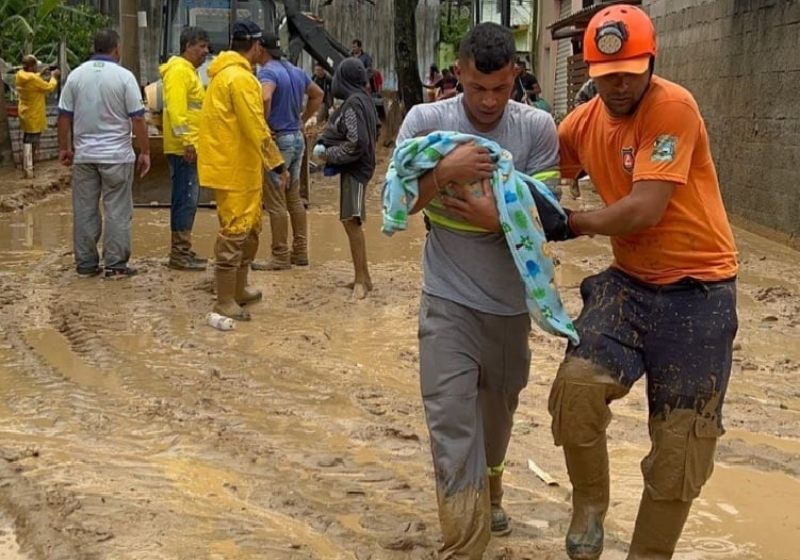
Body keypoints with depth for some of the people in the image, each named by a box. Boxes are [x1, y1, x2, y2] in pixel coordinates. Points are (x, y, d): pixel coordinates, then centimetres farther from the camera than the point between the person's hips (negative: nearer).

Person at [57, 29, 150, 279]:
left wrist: (64, 148, 16)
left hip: (84, 155, 4)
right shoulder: (124, 76, -8)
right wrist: (145, 152, -1)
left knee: (84, 210, 9)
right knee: (117, 211, 2)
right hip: (117, 155, -3)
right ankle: (115, 265, 3)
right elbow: (137, 118, -9)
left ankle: (86, 264, 14)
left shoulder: (76, 75, 2)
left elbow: (64, 116, 5)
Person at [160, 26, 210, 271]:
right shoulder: (179, 71, -12)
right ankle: (179, 254, -6)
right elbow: (176, 108, -21)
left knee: (188, 200, 13)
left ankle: (183, 251, 20)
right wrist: (187, 141, -26)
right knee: (185, 199, -9)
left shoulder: (189, 71, 21)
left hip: (190, 147, 11)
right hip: (183, 148, -11)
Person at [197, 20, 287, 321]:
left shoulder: (224, 73, 15)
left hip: (238, 166, 10)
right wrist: (278, 165, -16)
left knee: (249, 228, 19)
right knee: (234, 232, -6)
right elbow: (257, 129, -21)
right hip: (234, 168, -10)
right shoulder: (240, 77, -18)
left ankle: (239, 289, 29)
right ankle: (225, 302, -1)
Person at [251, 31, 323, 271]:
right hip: (297, 138, 9)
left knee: (275, 202, -3)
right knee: (294, 198, 16)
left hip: (278, 140, -9)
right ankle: (300, 251, 20)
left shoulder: (268, 72, -14)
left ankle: (280, 257, 1)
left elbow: (265, 98, -35)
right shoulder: (296, 72, 12)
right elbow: (317, 95, 25)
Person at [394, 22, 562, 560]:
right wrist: (445, 170, -26)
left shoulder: (538, 128, -8)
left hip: (510, 299, 2)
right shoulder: (425, 120, -9)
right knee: (452, 418, -10)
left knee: (498, 407, 22)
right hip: (449, 299, -2)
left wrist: (498, 220, -29)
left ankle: (489, 494, 50)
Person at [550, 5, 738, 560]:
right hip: (630, 283, 5)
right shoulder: (584, 123, 3)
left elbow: (645, 210, -23)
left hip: (698, 290, -4)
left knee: (681, 445, 4)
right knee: (577, 385, -20)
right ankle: (590, 506, 6)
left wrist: (574, 222, -9)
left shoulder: (673, 107, -18)